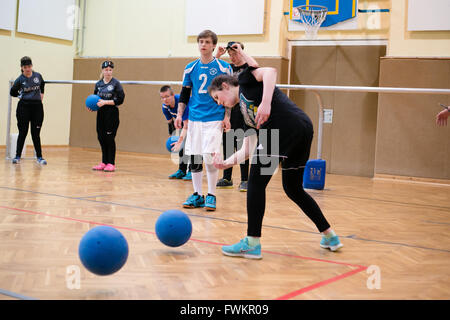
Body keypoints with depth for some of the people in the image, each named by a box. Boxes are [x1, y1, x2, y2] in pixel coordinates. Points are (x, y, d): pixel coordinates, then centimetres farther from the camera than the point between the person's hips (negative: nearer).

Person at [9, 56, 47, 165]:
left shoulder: (38, 76, 1)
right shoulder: (20, 79, -5)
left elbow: (42, 84, 24)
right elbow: (12, 92, 7)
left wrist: (42, 94, 16)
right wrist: (21, 96, 2)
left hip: (37, 106, 2)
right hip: (24, 107, -2)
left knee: (36, 133, 4)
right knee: (23, 132, 2)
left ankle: (39, 157, 10)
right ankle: (17, 156, 11)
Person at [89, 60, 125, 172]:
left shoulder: (116, 83, -6)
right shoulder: (98, 84, 10)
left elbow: (120, 100, -11)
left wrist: (105, 102, -18)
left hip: (112, 114, -5)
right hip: (101, 113, 5)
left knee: (109, 138, -5)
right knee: (101, 137, 6)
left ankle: (111, 163, 4)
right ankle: (104, 162, 17)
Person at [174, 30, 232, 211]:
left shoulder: (224, 68, 0)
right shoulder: (190, 68, 9)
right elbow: (184, 94, 15)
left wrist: (227, 117, -4)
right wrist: (179, 114, 6)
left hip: (215, 119, -3)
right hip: (194, 119, 4)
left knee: (209, 157, -12)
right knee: (194, 158, 4)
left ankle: (211, 196, 3)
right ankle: (197, 195, 16)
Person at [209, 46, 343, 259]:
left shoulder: (245, 80, 14)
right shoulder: (247, 115, 31)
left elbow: (270, 72, -7)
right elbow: (248, 149, 23)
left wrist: (266, 102, -19)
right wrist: (226, 163, 14)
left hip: (285, 125, -10)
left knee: (256, 183, -2)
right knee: (293, 189, 21)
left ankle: (252, 243, 0)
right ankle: (329, 236, 29)